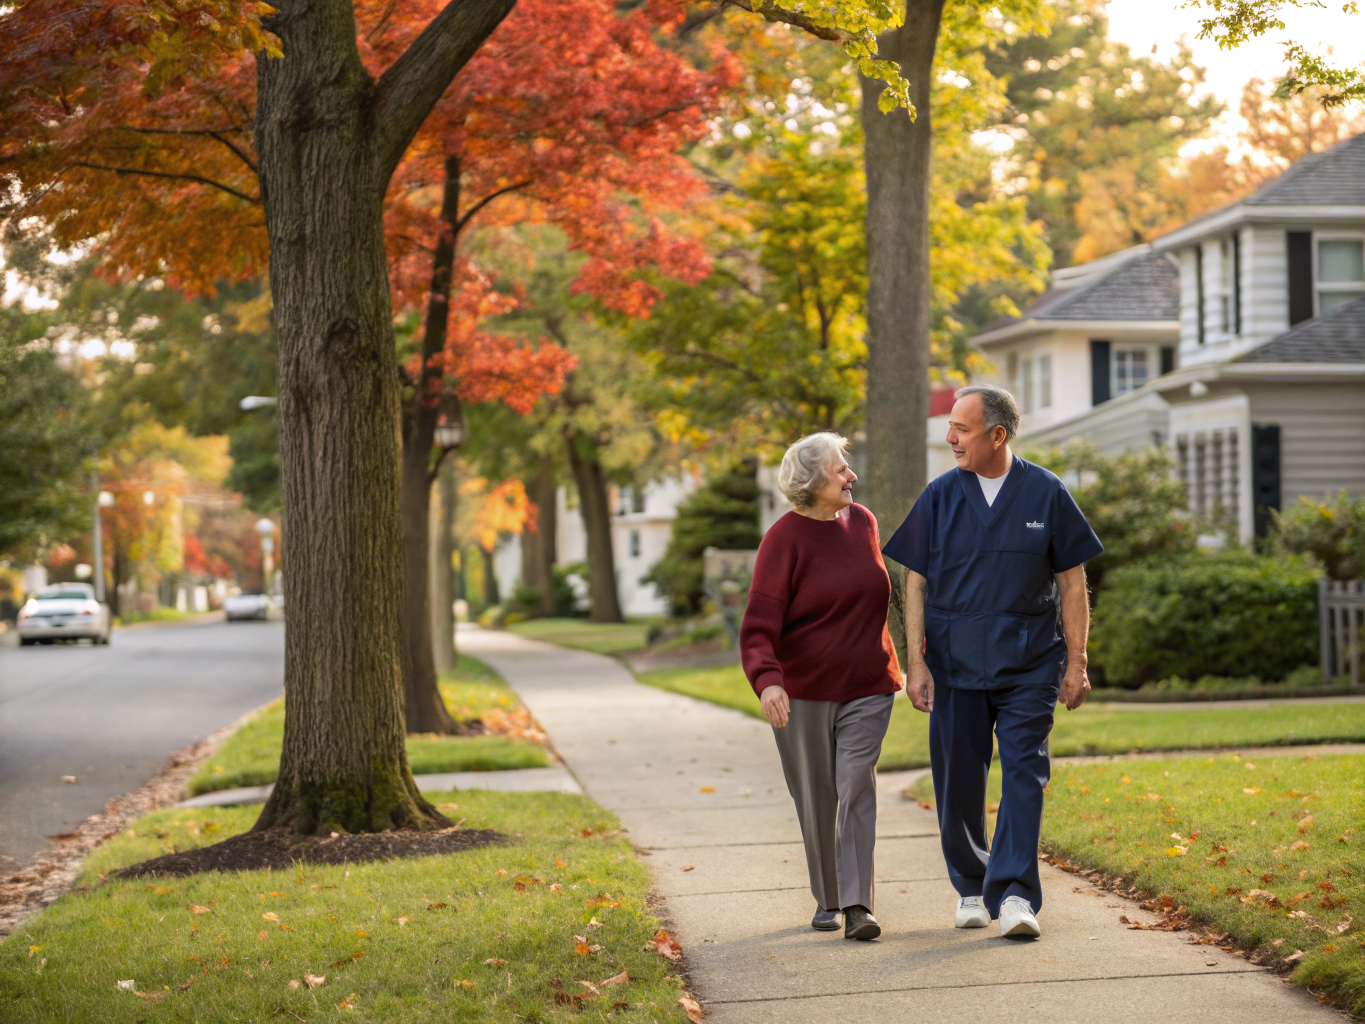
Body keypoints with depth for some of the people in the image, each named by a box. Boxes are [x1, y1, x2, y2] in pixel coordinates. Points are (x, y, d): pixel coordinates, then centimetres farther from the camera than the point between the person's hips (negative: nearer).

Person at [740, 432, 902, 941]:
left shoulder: (862, 522, 6)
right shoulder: (786, 538, -12)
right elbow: (758, 625, -18)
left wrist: (888, 663, 26)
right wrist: (767, 680, -35)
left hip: (866, 688, 3)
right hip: (802, 692, -3)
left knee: (857, 788, -10)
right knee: (817, 800, 6)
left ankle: (857, 906, -14)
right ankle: (827, 900, 24)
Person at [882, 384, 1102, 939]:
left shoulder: (1046, 493, 0)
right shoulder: (939, 496, 2)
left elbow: (1071, 582, 4)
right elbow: (916, 583, 4)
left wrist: (1076, 662, 0)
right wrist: (915, 662, -3)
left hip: (1029, 664, -1)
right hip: (955, 662, 1)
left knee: (1024, 773, -9)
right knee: (958, 782, 5)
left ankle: (1015, 894, -10)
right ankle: (970, 887, 22)